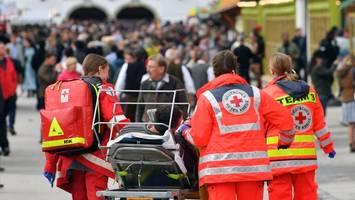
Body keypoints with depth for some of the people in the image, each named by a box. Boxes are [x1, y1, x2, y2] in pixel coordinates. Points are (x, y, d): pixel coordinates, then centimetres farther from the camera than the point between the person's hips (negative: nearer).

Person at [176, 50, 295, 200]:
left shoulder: (207, 97, 2)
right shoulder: (255, 94, 9)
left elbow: (199, 139, -2)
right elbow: (285, 120, 7)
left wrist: (184, 130, 20)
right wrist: (285, 141, 27)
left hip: (219, 169, -2)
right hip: (253, 166, 3)